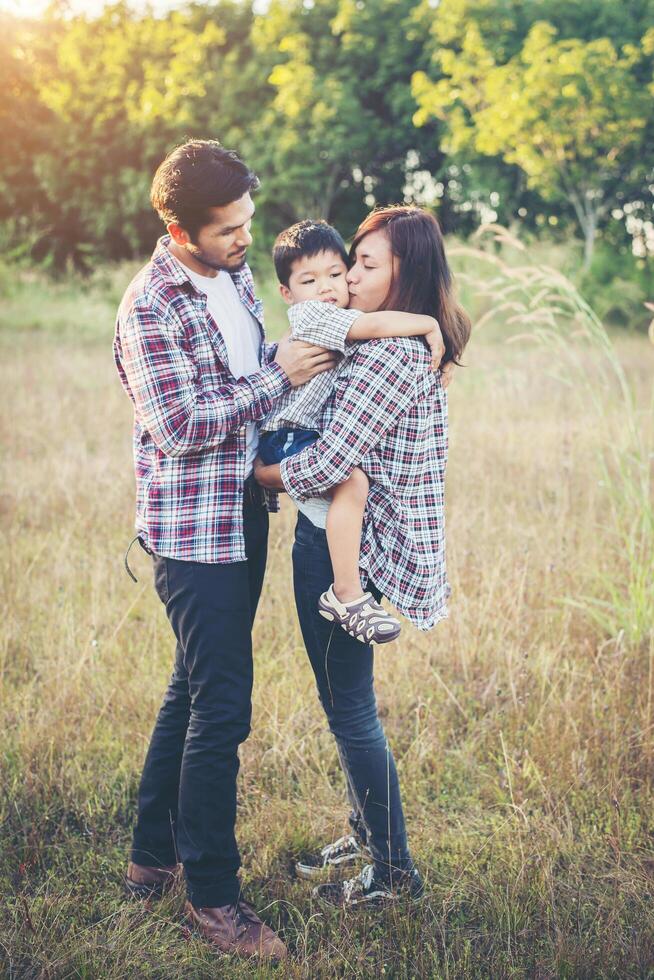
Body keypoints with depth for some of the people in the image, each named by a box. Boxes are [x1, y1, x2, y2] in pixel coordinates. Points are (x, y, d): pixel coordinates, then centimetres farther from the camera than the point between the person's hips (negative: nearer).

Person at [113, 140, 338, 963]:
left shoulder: (233, 275, 9)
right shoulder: (149, 307, -17)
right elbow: (177, 427, -22)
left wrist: (304, 352, 5)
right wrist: (278, 377, -19)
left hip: (243, 515, 9)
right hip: (194, 530, -9)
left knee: (196, 688, 17)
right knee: (221, 706, -4)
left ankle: (153, 854, 33)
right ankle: (211, 895, 11)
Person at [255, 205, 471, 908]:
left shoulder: (389, 355, -22)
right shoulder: (410, 346, 11)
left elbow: (322, 468, -26)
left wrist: (253, 474, -8)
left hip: (347, 550, -10)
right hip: (339, 540, 10)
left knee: (350, 708, 3)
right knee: (343, 699, 21)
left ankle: (393, 871, 19)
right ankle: (366, 833, 38)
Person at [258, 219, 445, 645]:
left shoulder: (341, 319, 14)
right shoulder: (312, 315, -15)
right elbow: (374, 326, -28)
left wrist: (436, 352, 8)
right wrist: (430, 324, -18)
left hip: (315, 433, 11)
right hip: (287, 437, -11)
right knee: (352, 480, -33)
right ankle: (346, 595, -28)